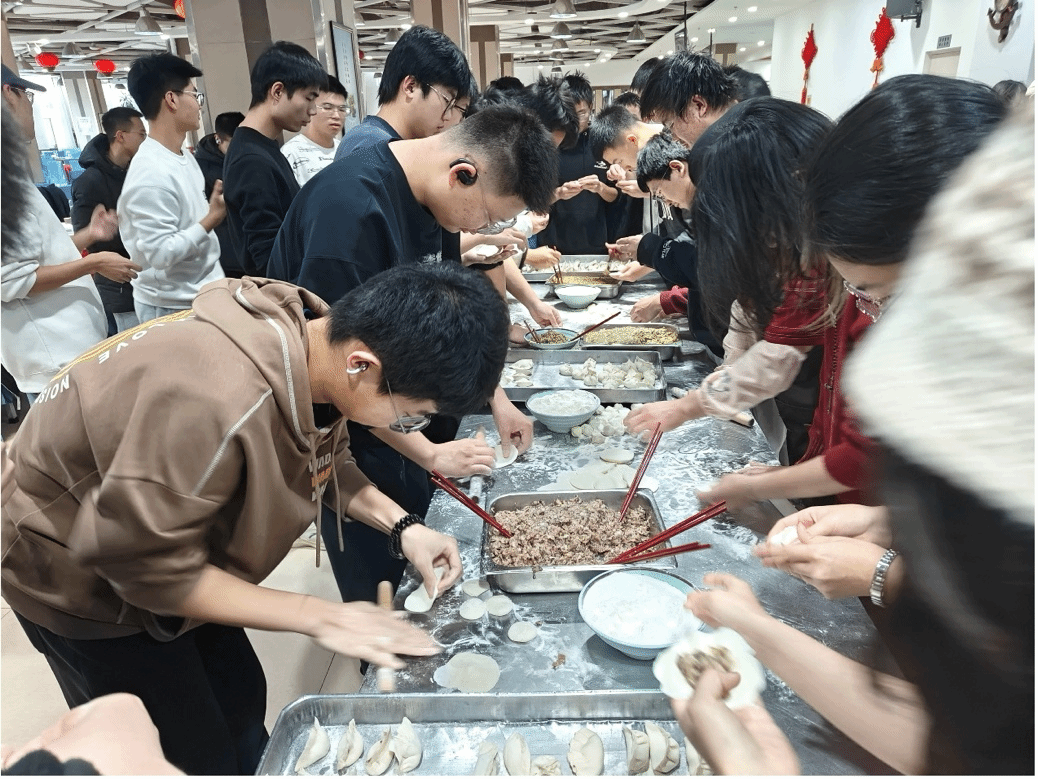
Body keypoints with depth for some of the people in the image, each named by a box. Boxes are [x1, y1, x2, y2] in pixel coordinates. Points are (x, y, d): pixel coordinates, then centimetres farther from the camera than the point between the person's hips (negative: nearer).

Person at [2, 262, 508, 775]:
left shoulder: (322, 338, -18)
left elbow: (323, 458, 0)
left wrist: (401, 525, -15)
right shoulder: (219, 402, -43)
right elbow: (140, 564, -30)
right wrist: (317, 617, -26)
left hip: (173, 544, 7)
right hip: (78, 575, -6)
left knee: (241, 704, 17)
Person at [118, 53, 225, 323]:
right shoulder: (150, 172, -22)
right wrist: (212, 219, -22)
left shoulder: (184, 158, 8)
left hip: (201, 297, 9)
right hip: (172, 308, -9)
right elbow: (160, 254, -25)